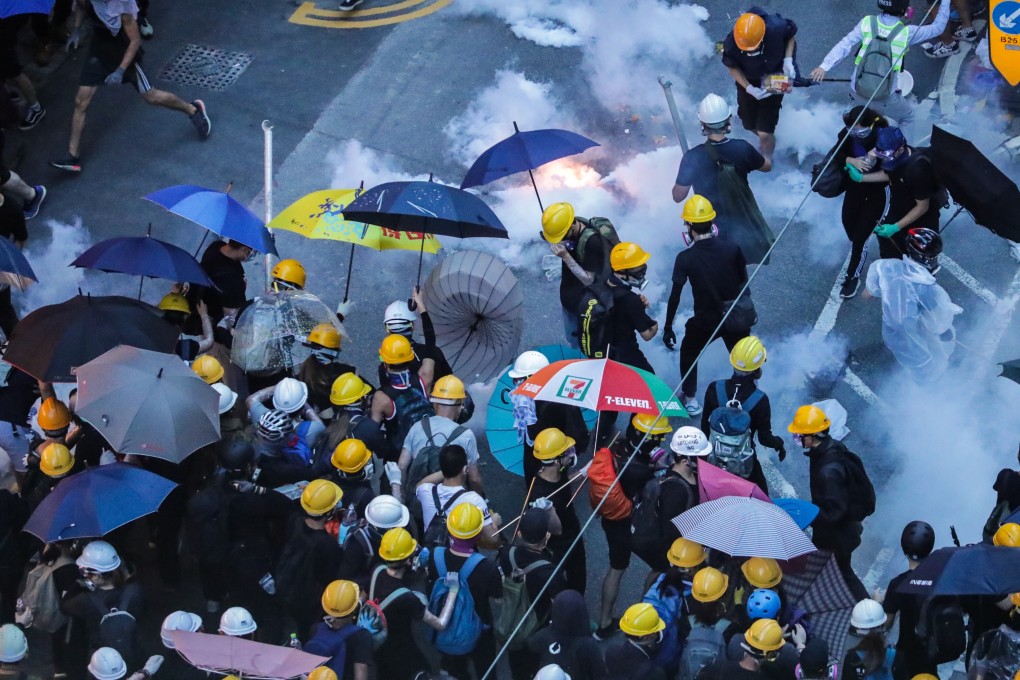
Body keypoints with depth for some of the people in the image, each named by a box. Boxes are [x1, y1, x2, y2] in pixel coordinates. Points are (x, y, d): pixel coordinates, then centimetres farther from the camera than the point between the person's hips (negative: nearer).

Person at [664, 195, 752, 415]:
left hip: (706, 320, -2)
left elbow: (675, 296, -13)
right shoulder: (732, 248, -11)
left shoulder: (685, 258, -17)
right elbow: (744, 281, 1)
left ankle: (690, 399, 32)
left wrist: (668, 328, -3)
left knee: (688, 353, 26)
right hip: (736, 318, 2)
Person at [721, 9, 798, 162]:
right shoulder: (731, 44, -33)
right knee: (749, 125, 20)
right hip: (748, 82, 2)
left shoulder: (777, 29, -35)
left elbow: (791, 36, -9)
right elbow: (732, 67, -13)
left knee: (764, 133, -3)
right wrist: (749, 88, -26)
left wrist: (788, 60, -23)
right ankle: (767, 139, 56)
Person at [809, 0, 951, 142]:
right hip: (885, 99, -2)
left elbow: (845, 44, -15)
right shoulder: (906, 32, -9)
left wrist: (825, 66, -21)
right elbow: (938, 26, 3)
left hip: (857, 94, 2)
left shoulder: (867, 23, -6)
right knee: (907, 117, 27)